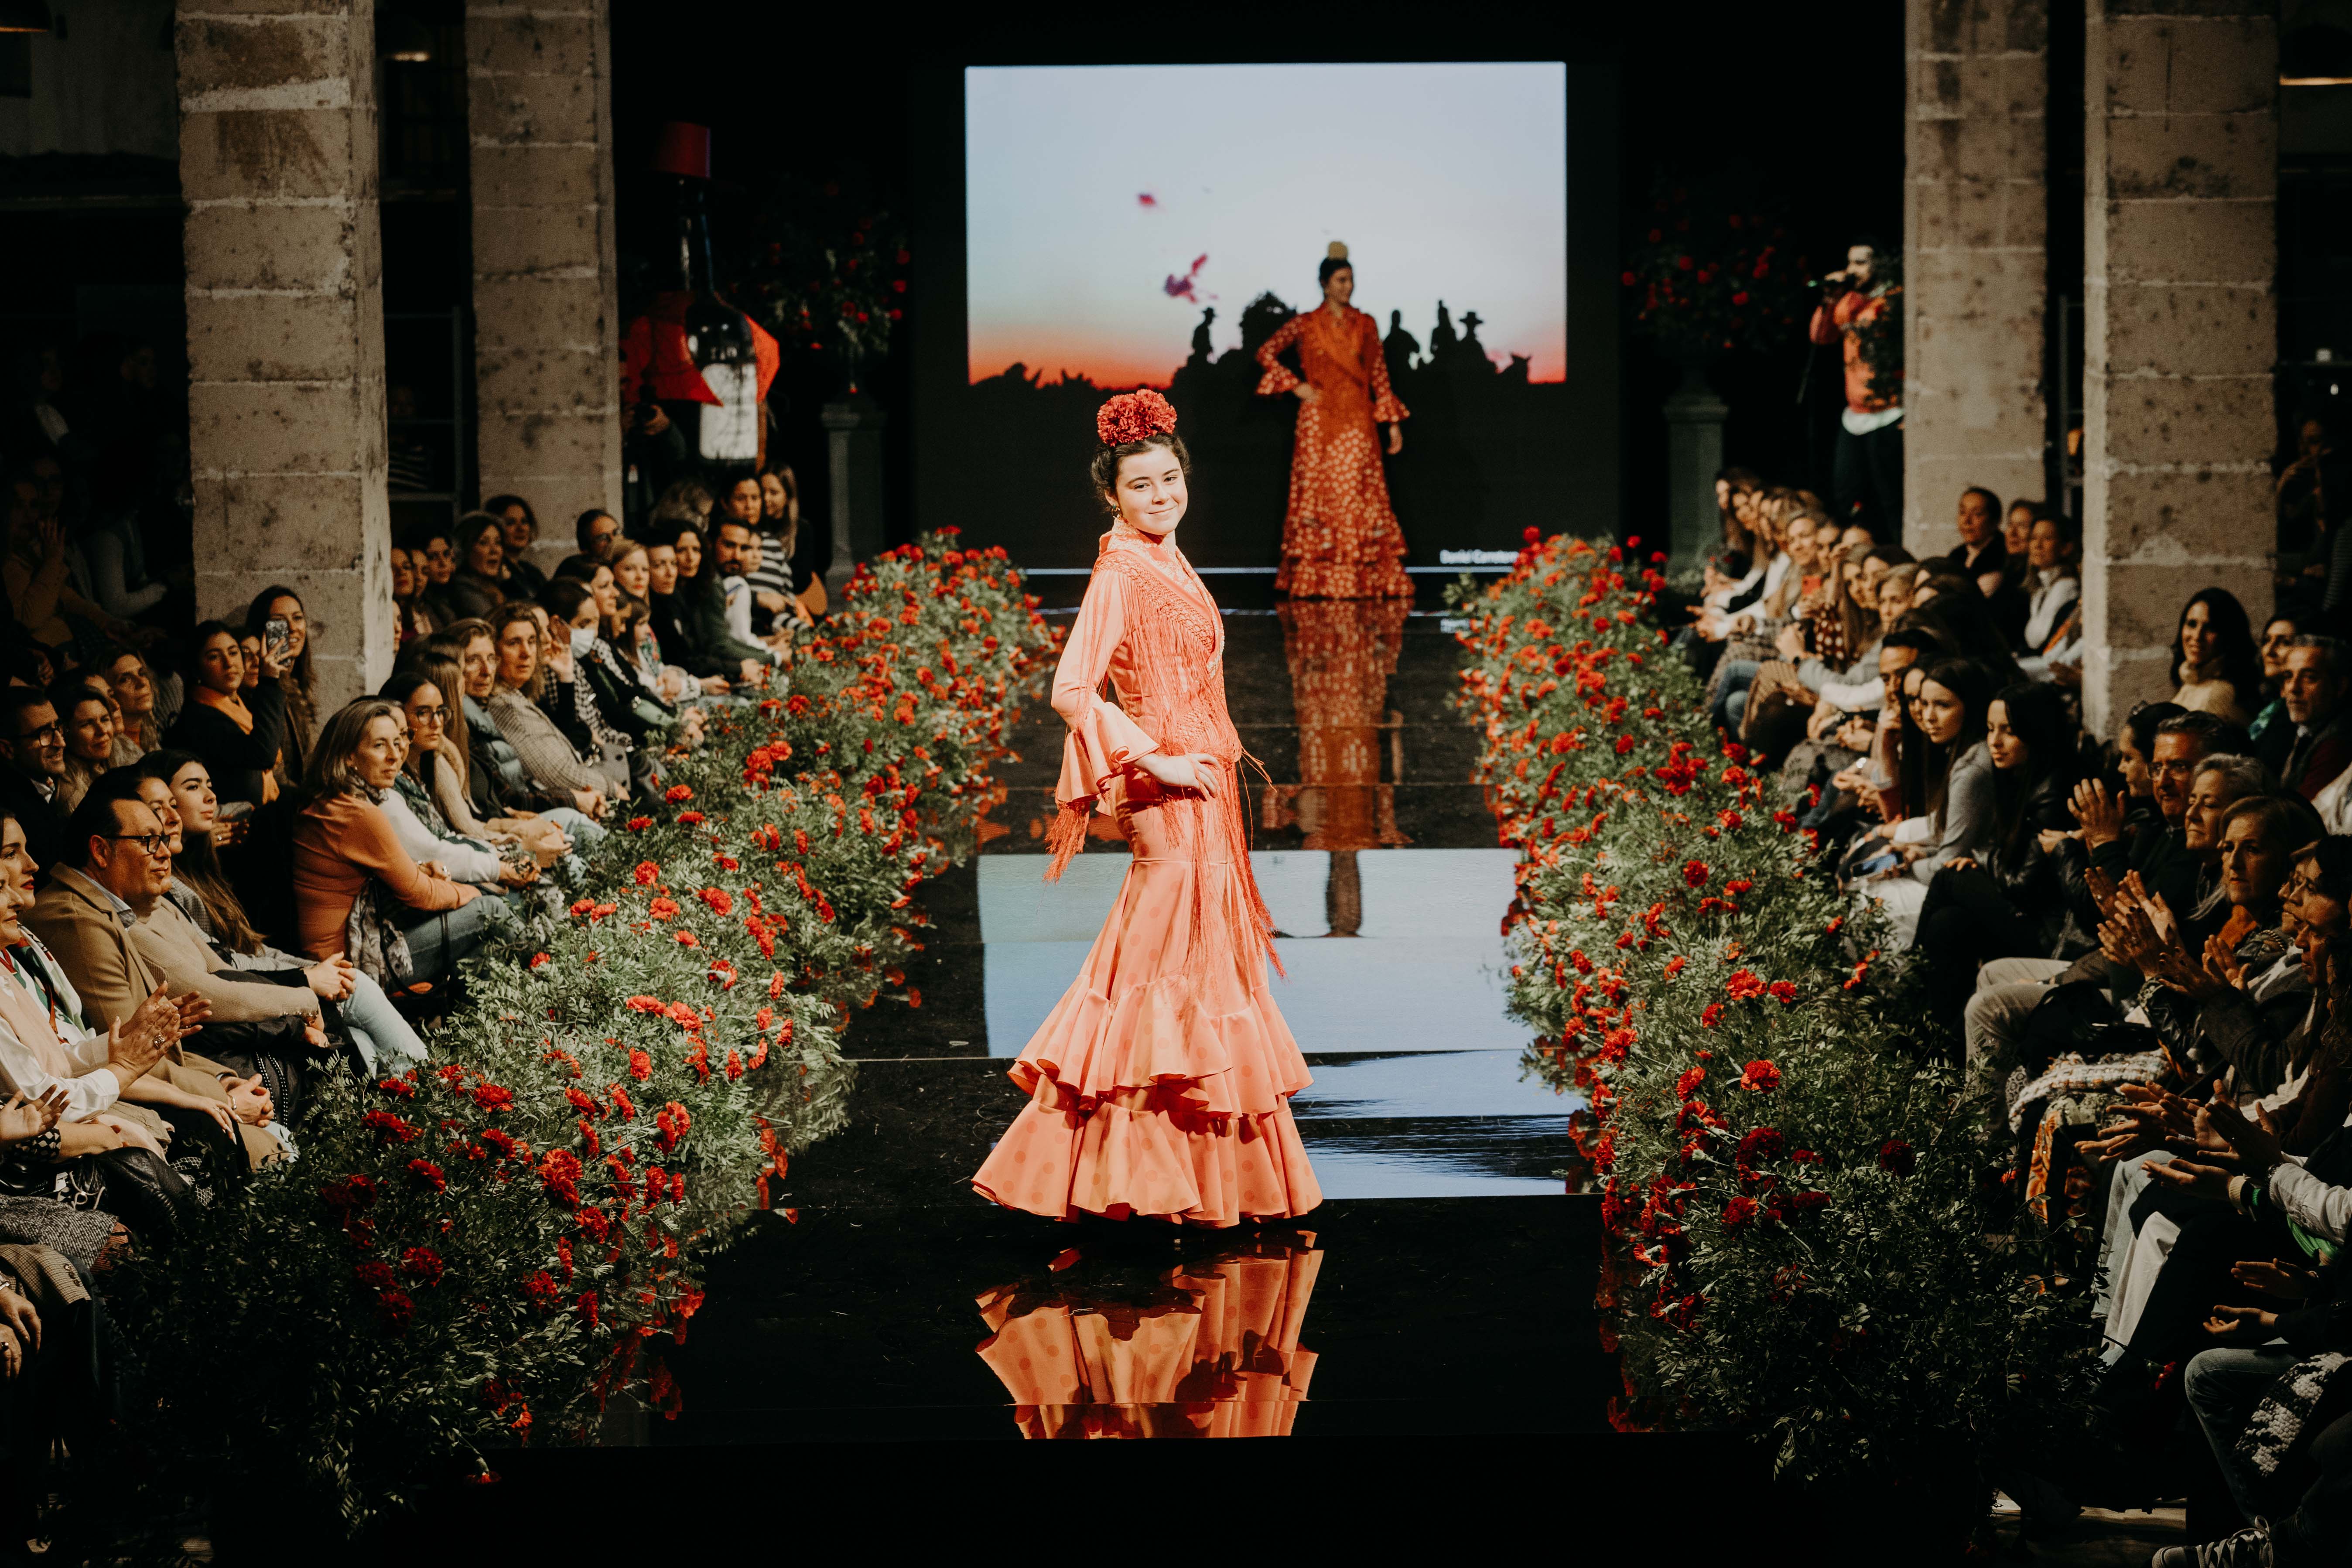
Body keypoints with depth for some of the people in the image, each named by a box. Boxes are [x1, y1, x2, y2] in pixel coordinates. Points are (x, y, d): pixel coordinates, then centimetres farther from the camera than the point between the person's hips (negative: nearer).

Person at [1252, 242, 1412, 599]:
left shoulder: (1366, 325, 9)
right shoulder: (1306, 324, 3)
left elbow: (1380, 376, 10)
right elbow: (1266, 352, 6)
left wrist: (1393, 422, 6)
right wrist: (1296, 386, -2)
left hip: (1358, 422, 2)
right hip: (1319, 421, -2)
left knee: (1361, 496, -3)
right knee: (1317, 494, -3)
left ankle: (1369, 579, -2)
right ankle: (1314, 580, -1)